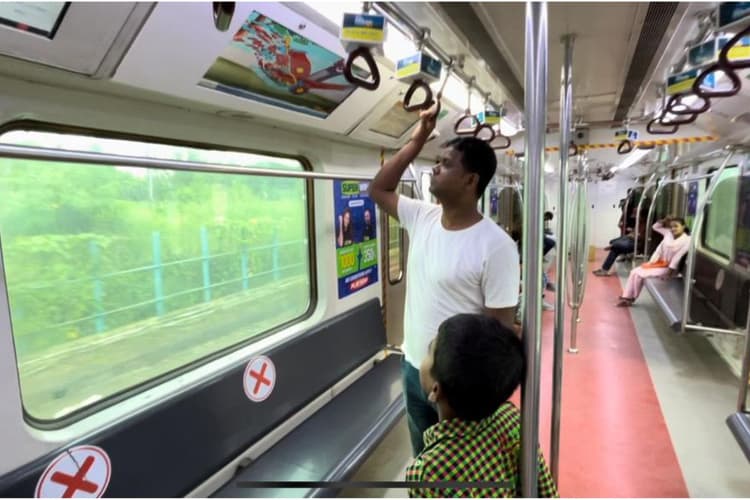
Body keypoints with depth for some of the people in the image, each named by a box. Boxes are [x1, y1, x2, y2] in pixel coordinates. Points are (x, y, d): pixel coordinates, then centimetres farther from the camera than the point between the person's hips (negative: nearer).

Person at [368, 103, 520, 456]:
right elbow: (379, 189, 8)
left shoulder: (495, 245, -21)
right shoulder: (422, 218, -3)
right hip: (413, 369, 6)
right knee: (423, 461, 27)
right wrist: (418, 138, 2)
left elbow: (501, 328, -17)